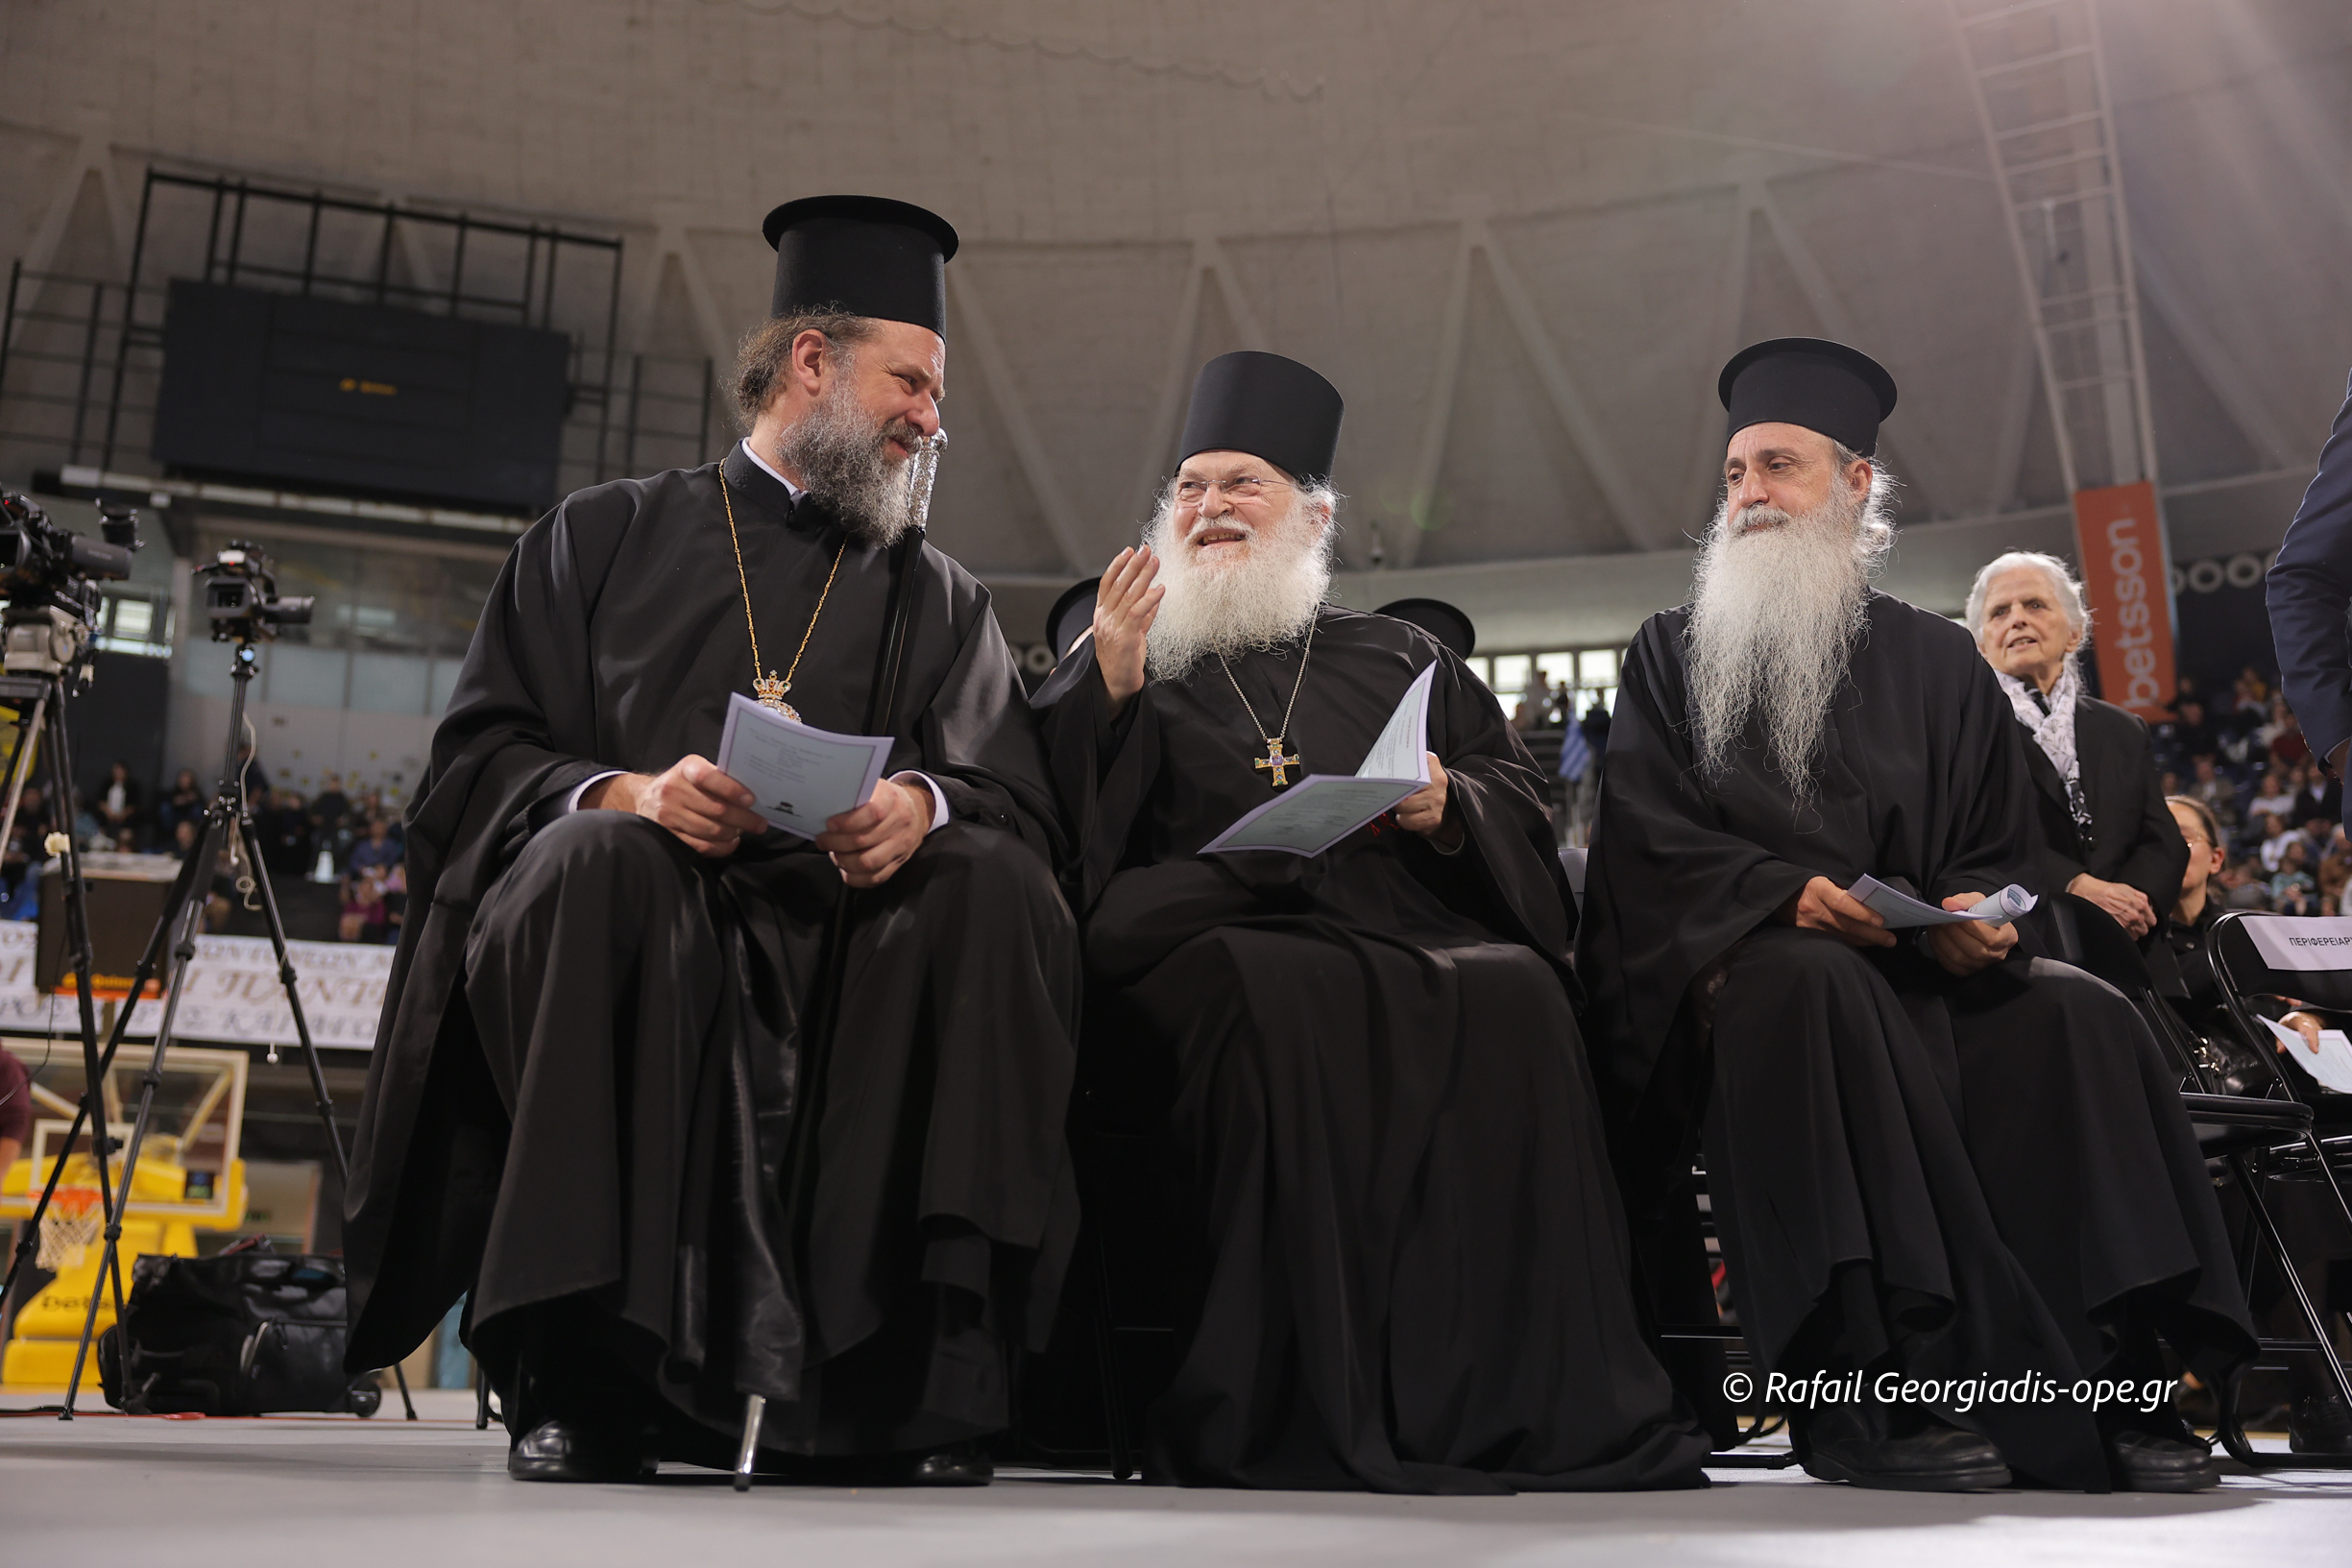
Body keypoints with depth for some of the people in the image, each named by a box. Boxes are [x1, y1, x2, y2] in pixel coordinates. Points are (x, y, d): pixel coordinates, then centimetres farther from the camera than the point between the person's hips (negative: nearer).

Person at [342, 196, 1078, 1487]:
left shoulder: (935, 598, 20)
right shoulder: (606, 538, 15)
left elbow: (1020, 797, 4)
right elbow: (474, 761, 5)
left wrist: (924, 808, -19)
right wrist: (626, 793, -16)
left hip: (851, 965, 2)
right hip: (618, 940, -1)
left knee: (993, 884, -26)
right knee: (596, 861, -32)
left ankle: (919, 1366, -24)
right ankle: (575, 1370, -26)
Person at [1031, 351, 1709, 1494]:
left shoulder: (1399, 659, 28)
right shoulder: (1128, 661, 23)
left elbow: (1517, 797, 19)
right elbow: (1061, 822, 8)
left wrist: (1450, 807, -2)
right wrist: (1111, 687, -5)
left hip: (1407, 922, 2)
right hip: (1222, 931, -1)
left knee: (1513, 994, -31)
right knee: (1285, 999, -37)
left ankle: (1518, 1394, -26)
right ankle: (1303, 1408, -32)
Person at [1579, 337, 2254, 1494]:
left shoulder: (1940, 664, 19)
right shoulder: (1672, 654, 13)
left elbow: (1999, 852, 14)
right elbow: (1648, 839, -1)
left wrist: (1978, 915, -10)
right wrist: (1784, 891, -19)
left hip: (1921, 970, 3)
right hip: (1739, 965, -3)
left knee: (2075, 1018, -25)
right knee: (1812, 991, -37)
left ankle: (2106, 1380, -22)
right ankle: (1876, 1392, -37)